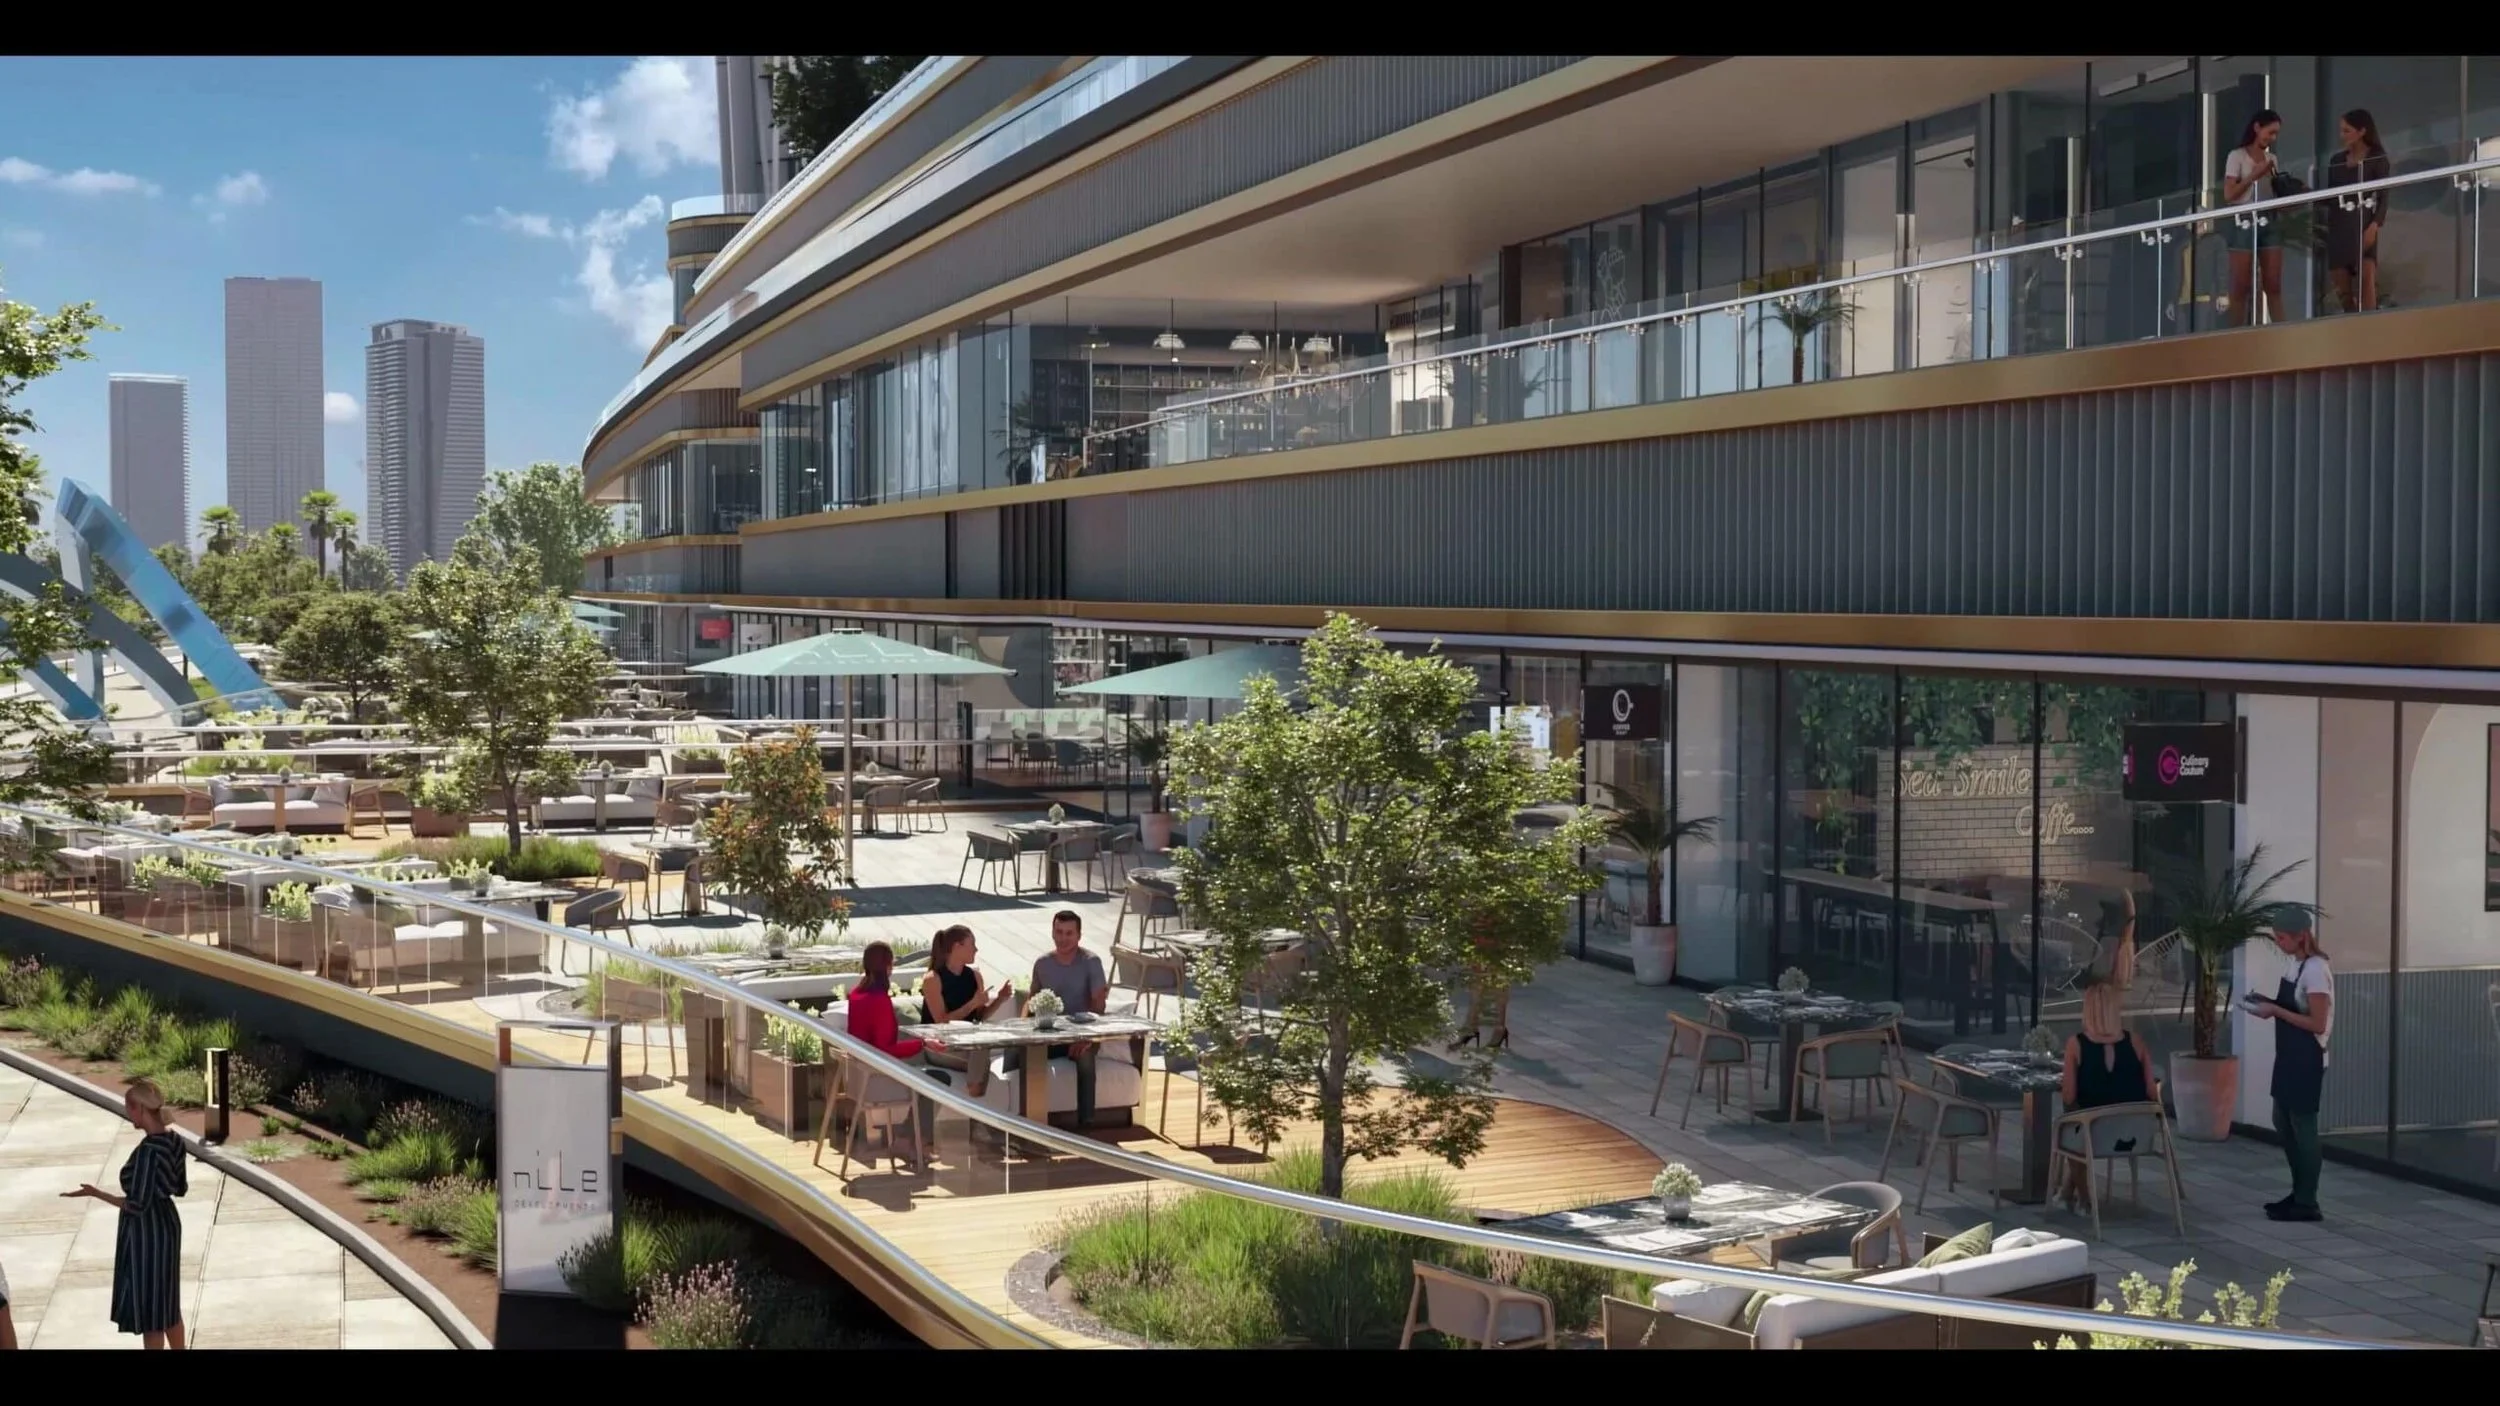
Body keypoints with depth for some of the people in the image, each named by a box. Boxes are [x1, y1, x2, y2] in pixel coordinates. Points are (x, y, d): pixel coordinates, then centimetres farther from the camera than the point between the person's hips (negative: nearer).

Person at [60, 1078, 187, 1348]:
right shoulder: (174, 1139, 0)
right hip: (166, 1225, 9)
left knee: (148, 1309, 4)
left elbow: (138, 1205, -23)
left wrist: (95, 1193, -17)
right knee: (168, 1305, 21)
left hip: (146, 1232, -9)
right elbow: (180, 1188, 10)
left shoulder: (147, 1150, -25)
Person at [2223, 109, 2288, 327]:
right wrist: (2254, 175, -11)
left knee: (2274, 285, -1)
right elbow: (2229, 195, -6)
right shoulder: (2237, 156, 1)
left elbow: (2275, 192, 18)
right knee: (2242, 285, -6)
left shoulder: (2271, 159, 16)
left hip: (2270, 221, 5)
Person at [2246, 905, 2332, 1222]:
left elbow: (2317, 1023, -23)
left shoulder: (2315, 970, -20)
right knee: (2283, 1123, 16)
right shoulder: (2297, 966, 9)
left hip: (2307, 1060, -10)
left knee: (2302, 1126, -1)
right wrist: (2268, 1004, 3)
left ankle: (2307, 1203, 8)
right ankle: (2299, 1193, 27)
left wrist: (2275, 1011, -21)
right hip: (2289, 1056, 10)